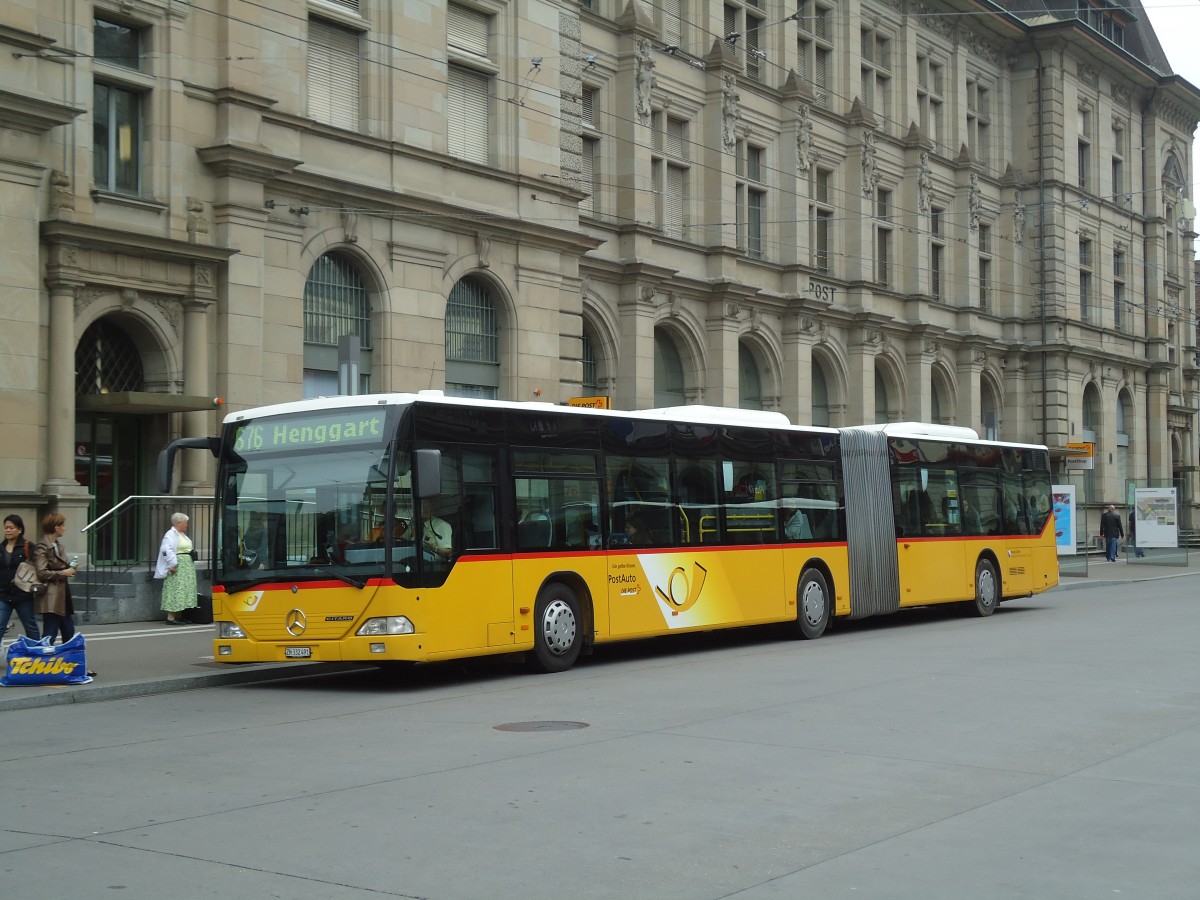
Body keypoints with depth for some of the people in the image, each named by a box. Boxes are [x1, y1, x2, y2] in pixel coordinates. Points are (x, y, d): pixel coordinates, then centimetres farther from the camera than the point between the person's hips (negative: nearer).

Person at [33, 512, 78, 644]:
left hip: (63, 596, 9)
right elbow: (41, 573, -21)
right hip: (51, 598, -9)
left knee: (69, 632, 13)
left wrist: (69, 567, 7)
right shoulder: (42, 548, -14)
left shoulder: (58, 544, 13)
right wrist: (63, 573, -15)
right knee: (50, 634, -4)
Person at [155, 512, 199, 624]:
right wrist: (173, 564, -24)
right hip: (177, 568, -10)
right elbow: (167, 550, -22)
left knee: (184, 591, 10)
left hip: (186, 567, 10)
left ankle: (179, 617, 15)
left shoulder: (182, 535, 18)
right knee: (175, 590, -11)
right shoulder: (171, 534, -12)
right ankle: (170, 618, -11)